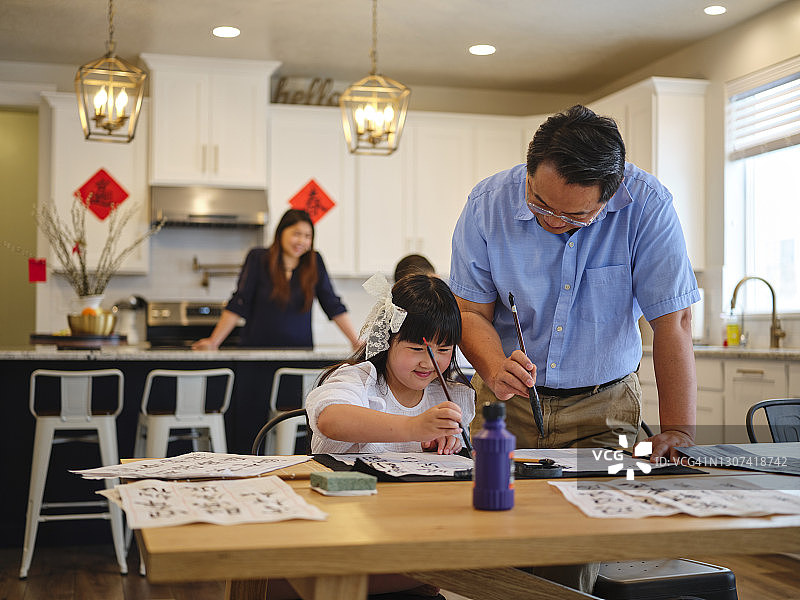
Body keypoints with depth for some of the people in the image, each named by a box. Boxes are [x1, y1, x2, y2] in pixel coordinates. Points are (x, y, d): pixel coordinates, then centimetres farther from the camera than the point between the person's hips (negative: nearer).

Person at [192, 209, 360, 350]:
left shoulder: (314, 262, 6)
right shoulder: (258, 258, 1)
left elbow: (333, 306, 6)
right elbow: (238, 305, -1)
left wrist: (357, 342, 0)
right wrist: (213, 342, -7)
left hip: (300, 350, 1)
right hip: (256, 350, -1)